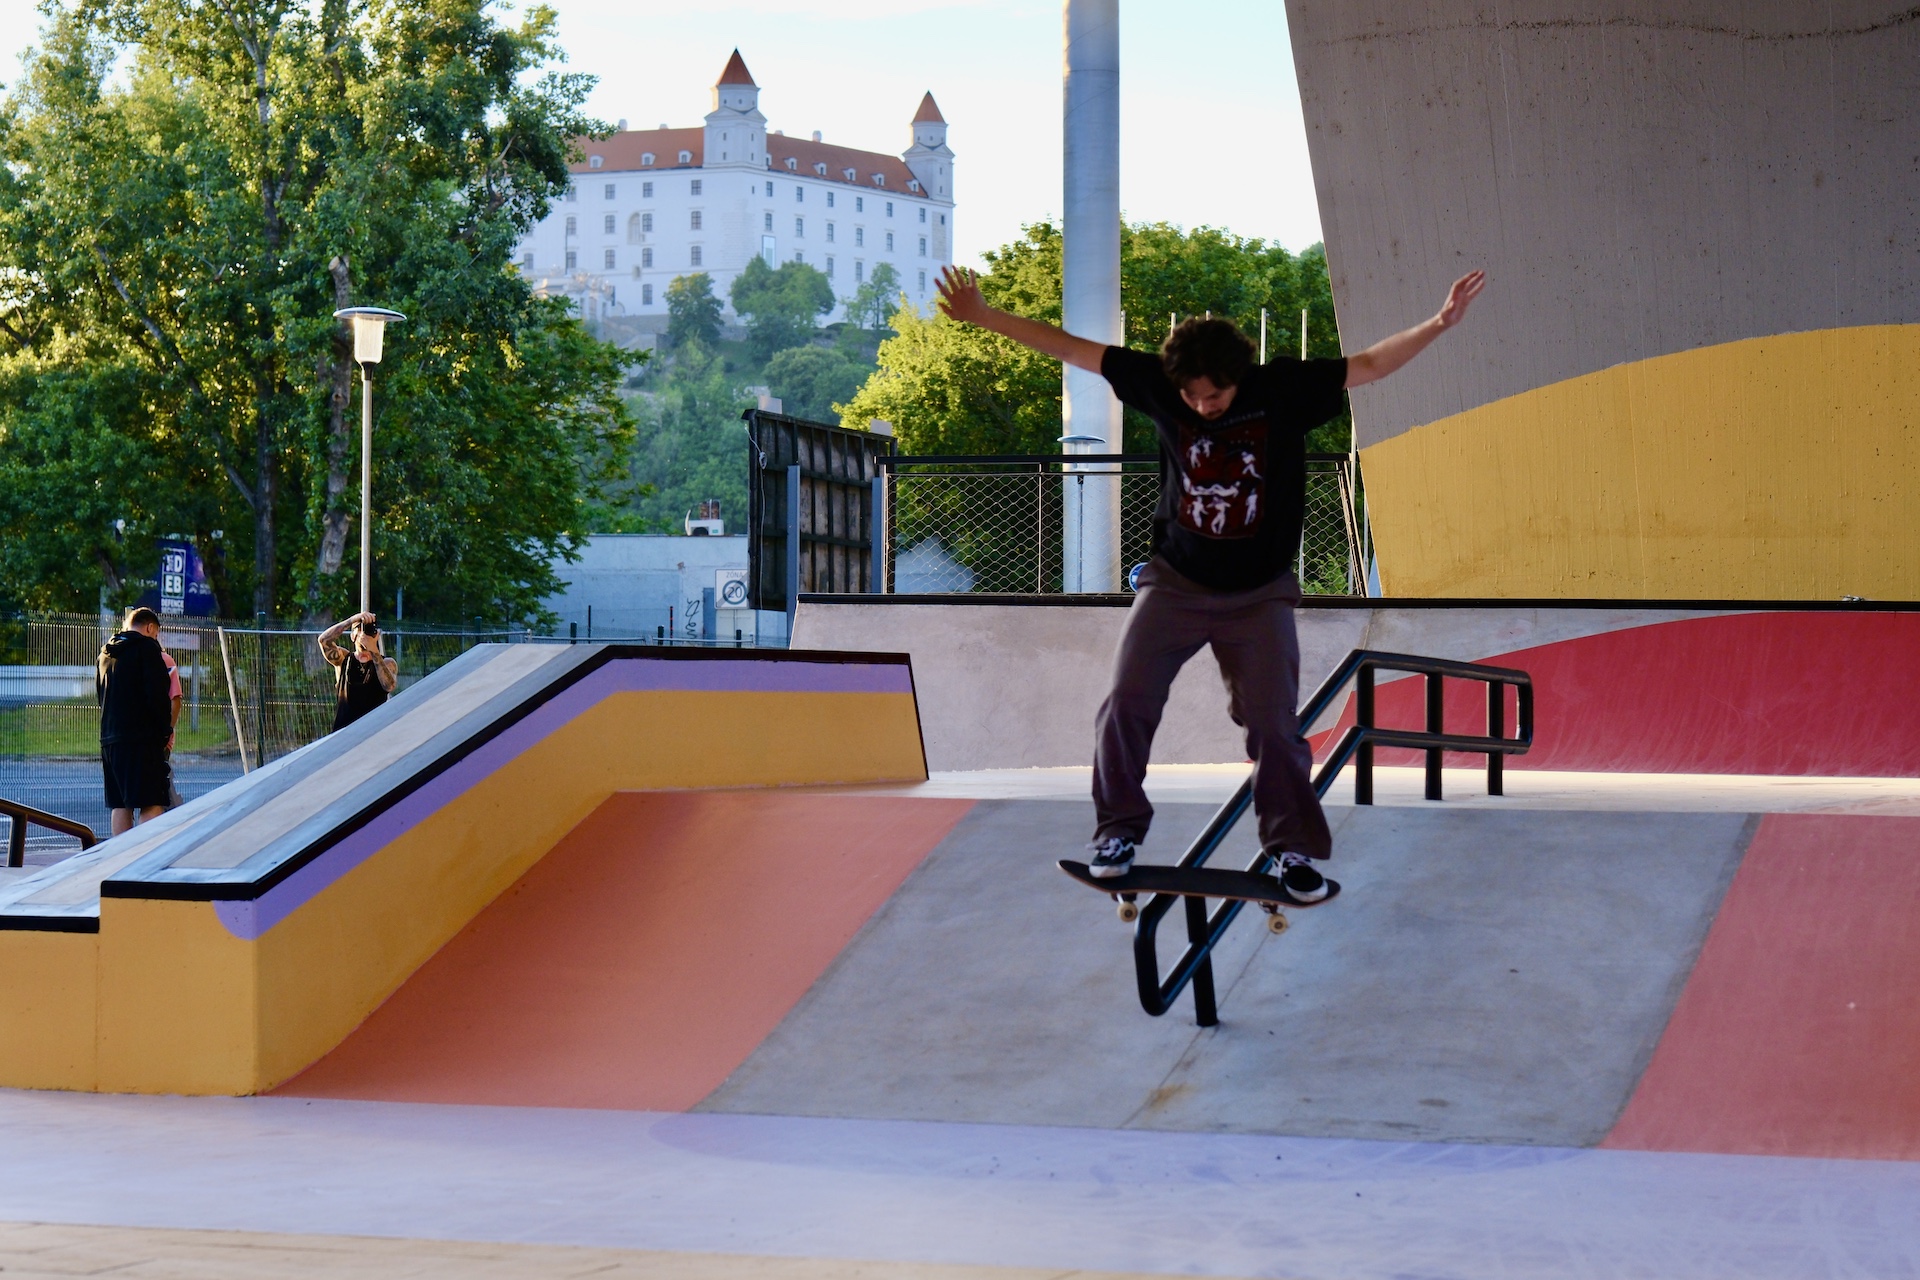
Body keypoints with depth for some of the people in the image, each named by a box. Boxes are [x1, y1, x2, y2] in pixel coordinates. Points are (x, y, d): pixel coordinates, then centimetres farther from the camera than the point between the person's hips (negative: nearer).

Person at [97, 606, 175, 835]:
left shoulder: (106, 653, 18)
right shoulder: (147, 647, -5)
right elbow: (158, 695, -14)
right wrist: (166, 730, -3)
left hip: (109, 738, 8)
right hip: (143, 739, -7)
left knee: (120, 805, 10)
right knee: (151, 806, -10)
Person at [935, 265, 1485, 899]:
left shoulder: (1284, 388, -12)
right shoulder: (1160, 383, -10)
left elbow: (1369, 364, -10)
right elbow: (1070, 348, -6)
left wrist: (1439, 323, -22)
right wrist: (983, 317, -7)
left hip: (1260, 592, -1)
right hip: (1175, 581, 1)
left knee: (1274, 723, -6)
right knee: (1125, 703, -8)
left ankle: (1293, 847, 9)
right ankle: (1120, 828, 9)